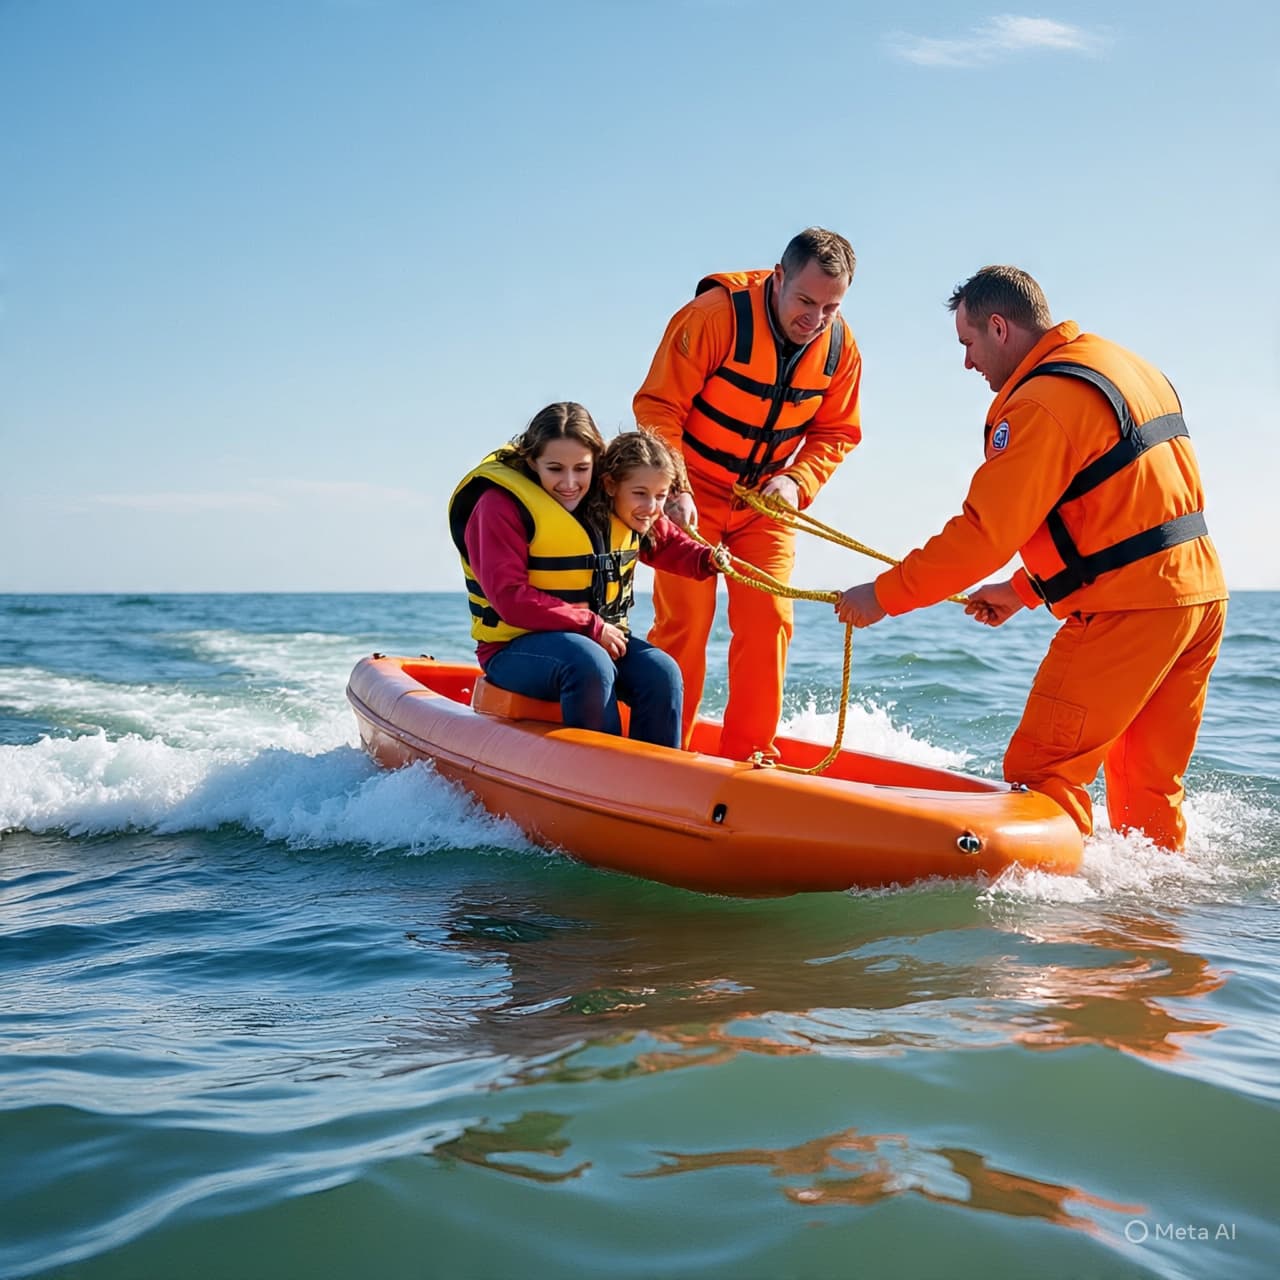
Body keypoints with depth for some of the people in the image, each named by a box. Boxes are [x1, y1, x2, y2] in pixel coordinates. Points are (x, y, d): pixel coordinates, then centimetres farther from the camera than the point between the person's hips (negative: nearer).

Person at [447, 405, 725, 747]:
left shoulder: (616, 502, 5)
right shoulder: (500, 505, -14)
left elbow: (667, 543, 21)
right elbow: (509, 598, -21)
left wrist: (710, 559, -1)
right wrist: (591, 627, -22)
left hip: (599, 638, 6)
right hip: (516, 647, -6)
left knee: (661, 671, -19)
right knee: (590, 664, -35)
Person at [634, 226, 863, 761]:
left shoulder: (840, 347, -7)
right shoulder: (716, 315, -23)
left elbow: (835, 433, 4)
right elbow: (657, 406, -20)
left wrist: (796, 481, -14)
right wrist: (674, 490, -28)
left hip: (766, 499, 4)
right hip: (692, 493, -4)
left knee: (768, 621, -2)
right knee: (684, 622, -6)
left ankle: (748, 753, 9)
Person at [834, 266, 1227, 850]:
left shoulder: (1043, 402, -14)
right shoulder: (1131, 368, 17)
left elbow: (984, 532, -17)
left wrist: (883, 595, -9)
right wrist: (1023, 588, 23)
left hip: (1126, 613, -10)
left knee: (1041, 775, -5)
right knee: (1149, 787, 18)